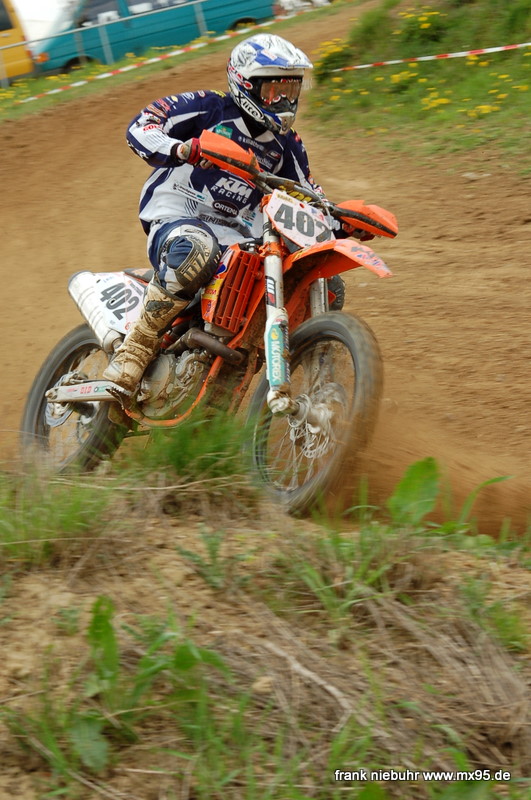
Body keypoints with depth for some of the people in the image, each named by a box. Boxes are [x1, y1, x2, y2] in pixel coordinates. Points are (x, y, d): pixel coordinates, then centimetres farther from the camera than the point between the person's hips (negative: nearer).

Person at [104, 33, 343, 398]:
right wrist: (183, 149, -29)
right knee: (195, 250, -44)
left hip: (238, 236, 6)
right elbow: (140, 127, -8)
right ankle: (134, 349, -32)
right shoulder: (208, 108, 1)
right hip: (178, 217, -6)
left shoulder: (286, 145, 18)